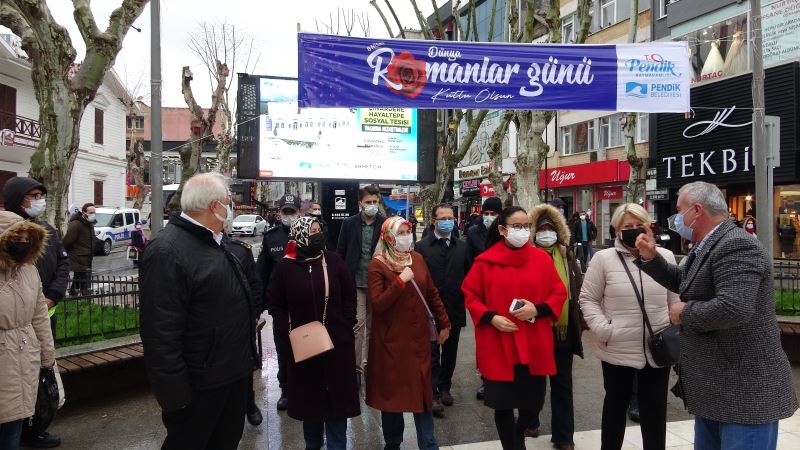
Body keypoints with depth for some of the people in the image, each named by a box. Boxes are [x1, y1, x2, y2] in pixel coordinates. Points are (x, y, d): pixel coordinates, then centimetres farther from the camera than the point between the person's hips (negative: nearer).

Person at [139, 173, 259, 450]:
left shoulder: (214, 242, 10)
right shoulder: (167, 252, -23)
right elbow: (161, 333, -26)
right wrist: (175, 393, -24)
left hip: (233, 374, 9)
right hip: (200, 386, -9)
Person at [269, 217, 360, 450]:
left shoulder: (333, 261, -3)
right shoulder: (285, 266, -5)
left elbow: (350, 295, 4)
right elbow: (276, 304, 2)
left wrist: (346, 324, -2)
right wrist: (288, 331, -7)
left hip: (337, 340, 0)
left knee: (337, 394, 6)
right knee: (309, 394, 14)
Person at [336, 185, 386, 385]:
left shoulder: (386, 224, -2)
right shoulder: (349, 223, 0)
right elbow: (340, 253, 3)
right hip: (355, 282, -1)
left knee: (373, 325, 12)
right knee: (358, 322, -8)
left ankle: (369, 362, 28)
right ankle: (356, 365, 2)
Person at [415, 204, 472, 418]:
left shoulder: (462, 247, 6)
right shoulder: (422, 247, -5)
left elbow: (469, 275, 9)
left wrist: (466, 297, 0)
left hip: (455, 309, 4)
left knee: (450, 352, 14)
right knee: (432, 352, -3)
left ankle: (445, 388, 29)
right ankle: (434, 394, 2)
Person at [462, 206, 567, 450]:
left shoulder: (542, 258, 1)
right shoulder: (485, 261, -4)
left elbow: (559, 293, 4)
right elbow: (470, 295, 1)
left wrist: (537, 309, -13)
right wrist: (491, 318, -13)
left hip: (534, 345, 2)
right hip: (498, 346, -2)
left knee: (534, 401, 11)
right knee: (503, 403, 7)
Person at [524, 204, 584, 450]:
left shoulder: (567, 255, 6)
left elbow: (578, 289, 10)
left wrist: (579, 321, 7)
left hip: (563, 329, 3)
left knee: (562, 384, 10)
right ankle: (530, 421, 37)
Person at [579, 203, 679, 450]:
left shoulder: (666, 256, 3)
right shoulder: (604, 258, -5)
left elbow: (675, 300, 9)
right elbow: (588, 299, -2)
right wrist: (603, 330, -13)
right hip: (618, 350, -2)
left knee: (655, 409, 15)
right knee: (616, 406, 15)